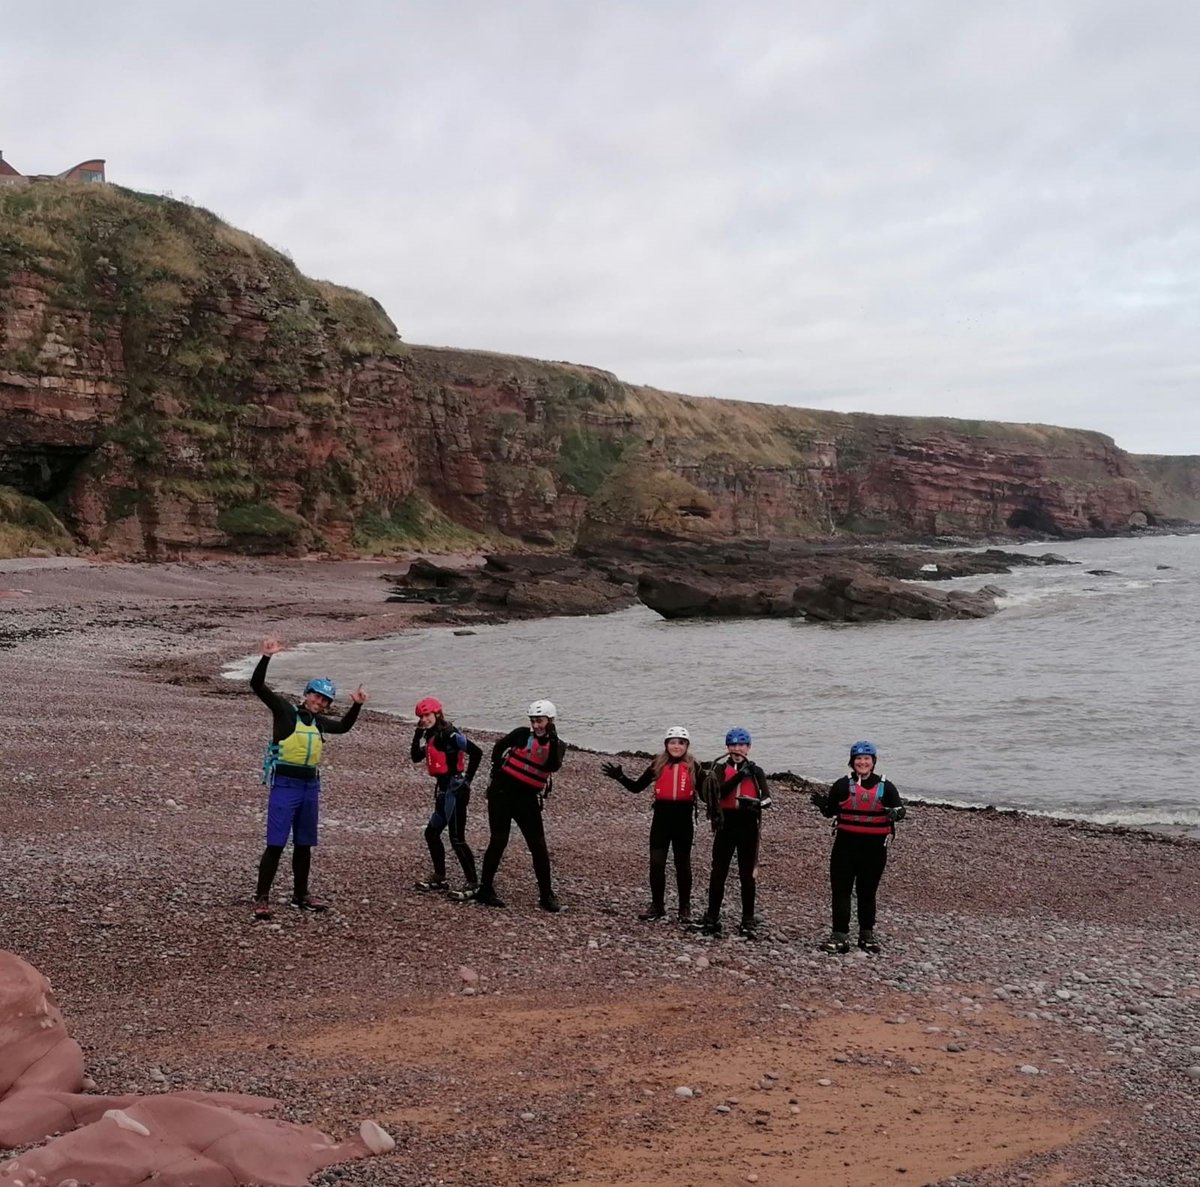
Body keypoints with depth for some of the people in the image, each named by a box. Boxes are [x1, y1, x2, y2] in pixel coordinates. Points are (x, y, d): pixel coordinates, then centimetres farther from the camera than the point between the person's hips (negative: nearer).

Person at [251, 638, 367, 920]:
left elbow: (343, 726, 33)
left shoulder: (319, 721, 13)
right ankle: (262, 898, -2)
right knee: (276, 844, -9)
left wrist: (356, 705, 21)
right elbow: (257, 685, -13)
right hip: (284, 784, -7)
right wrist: (266, 657, -23)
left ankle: (300, 896, 27)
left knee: (304, 844, 15)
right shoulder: (285, 710, -4)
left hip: (310, 786, 7)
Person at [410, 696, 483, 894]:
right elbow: (416, 757, 11)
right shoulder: (432, 736, 11)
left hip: (455, 790, -10)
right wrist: (418, 733, 2)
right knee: (432, 833, 16)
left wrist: (467, 777, -16)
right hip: (444, 790, 10)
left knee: (457, 839, -8)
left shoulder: (449, 735, -17)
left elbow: (476, 752, -23)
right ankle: (439, 878, 27)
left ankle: (473, 884, -3)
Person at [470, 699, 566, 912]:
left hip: (528, 799, 2)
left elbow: (554, 766, -17)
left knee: (539, 846, 0)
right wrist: (497, 769, 11)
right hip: (502, 792, -2)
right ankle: (485, 889, 5)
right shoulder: (523, 734, -1)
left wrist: (553, 740, -25)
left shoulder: (557, 745, 3)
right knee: (498, 841, -3)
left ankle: (546, 895, 8)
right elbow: (499, 747, 15)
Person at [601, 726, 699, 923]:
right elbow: (637, 787, 5)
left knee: (682, 864, 10)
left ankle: (685, 908, 20)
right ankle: (657, 906, 13)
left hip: (683, 820, -1)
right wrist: (620, 776, -9)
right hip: (661, 819, 1)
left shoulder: (693, 767, -2)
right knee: (656, 863, 0)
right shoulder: (658, 765, 2)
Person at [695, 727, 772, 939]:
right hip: (726, 823, 0)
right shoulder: (720, 768, 4)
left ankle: (748, 920, 10)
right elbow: (720, 791, -14)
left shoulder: (755, 771, 6)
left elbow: (767, 798, -6)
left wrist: (756, 802, -28)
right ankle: (712, 917, 10)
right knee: (718, 872, 3)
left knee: (748, 873, 4)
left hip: (748, 824, 0)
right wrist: (739, 776, -25)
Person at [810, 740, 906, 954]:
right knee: (841, 889, -3)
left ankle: (867, 934, 24)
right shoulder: (843, 785, 1)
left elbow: (900, 808, -2)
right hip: (846, 842, 0)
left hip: (874, 845, 0)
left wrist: (895, 813, -25)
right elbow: (830, 811, 5)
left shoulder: (885, 787, 1)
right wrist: (823, 804, -17)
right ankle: (840, 935, 1)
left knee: (868, 891, 12)